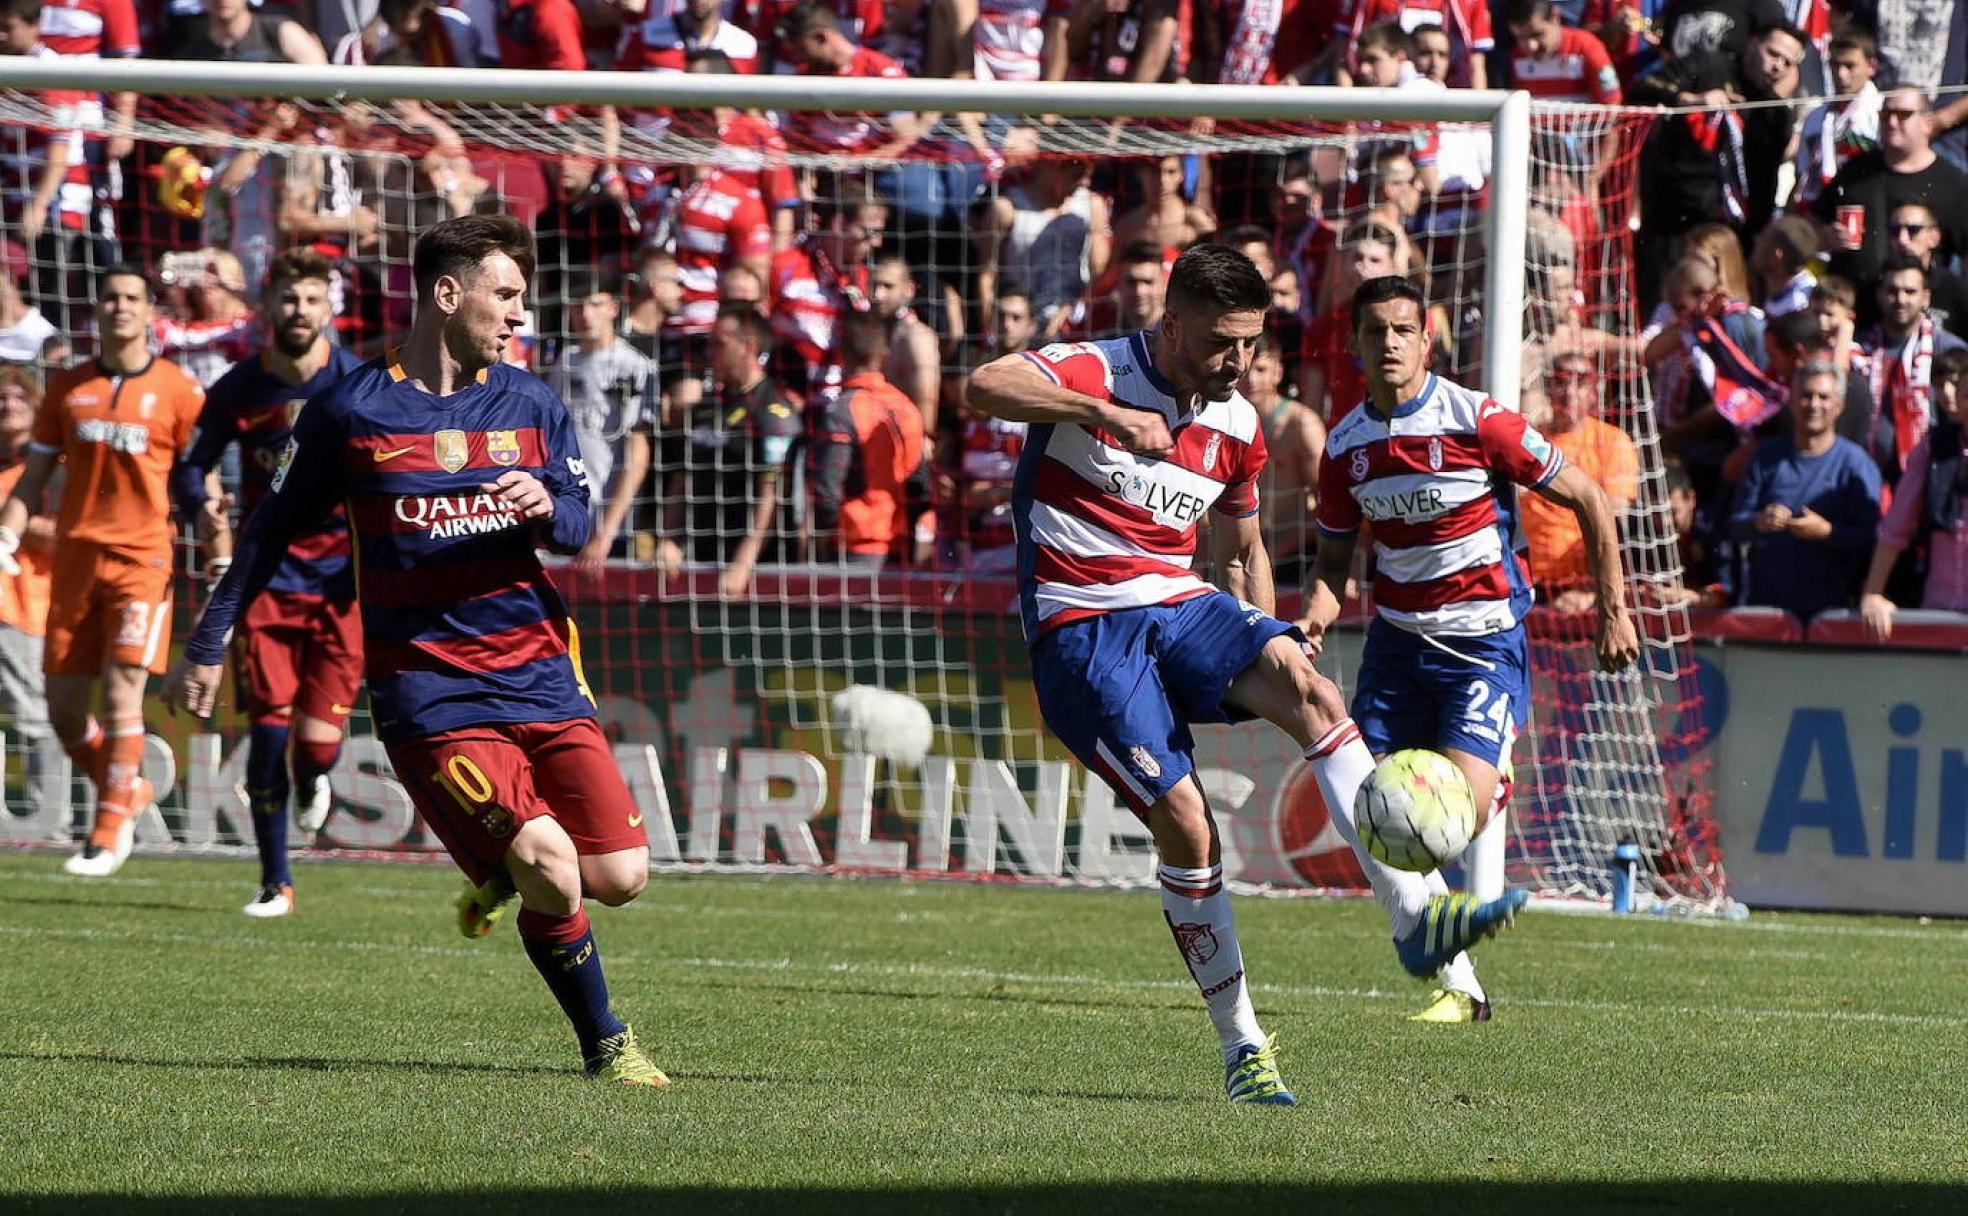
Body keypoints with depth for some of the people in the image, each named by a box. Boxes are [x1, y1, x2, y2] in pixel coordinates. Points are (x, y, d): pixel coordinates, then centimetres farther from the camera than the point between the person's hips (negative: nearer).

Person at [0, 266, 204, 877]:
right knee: (63, 707, 3)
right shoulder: (68, 388, 9)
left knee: (121, 692, -14)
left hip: (143, 557, -4)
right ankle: (124, 792, 29)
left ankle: (110, 833, -5)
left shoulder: (178, 390, 0)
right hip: (76, 556, 4)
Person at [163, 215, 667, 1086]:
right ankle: (605, 1045, 1)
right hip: (427, 689, -4)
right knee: (550, 867, -20)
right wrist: (207, 646, 11)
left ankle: (503, 877, 28)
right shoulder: (351, 411, -2)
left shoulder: (529, 403, 9)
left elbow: (579, 524, 11)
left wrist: (546, 509, -14)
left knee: (620, 875, -5)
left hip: (538, 674, 4)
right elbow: (274, 529, 8)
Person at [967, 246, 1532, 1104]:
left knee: (1310, 690, -24)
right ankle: (1242, 1048, -3)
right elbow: (983, 387, -28)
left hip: (1181, 605, 5)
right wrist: (1107, 415, -36)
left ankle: (1415, 915, -33)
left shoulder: (1236, 427, 11)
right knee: (1184, 822, -16)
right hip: (1082, 631, -5)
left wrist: (1269, 645, 13)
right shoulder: (1096, 373, -9)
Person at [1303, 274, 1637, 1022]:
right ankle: (1458, 983, 10)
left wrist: (1613, 610, -5)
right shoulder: (1346, 446, 1)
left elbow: (1588, 500, -5)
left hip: (1483, 638, -5)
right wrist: (1318, 613, -9)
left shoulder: (1476, 421, -13)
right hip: (1397, 637, 5)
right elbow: (1334, 556, 14)